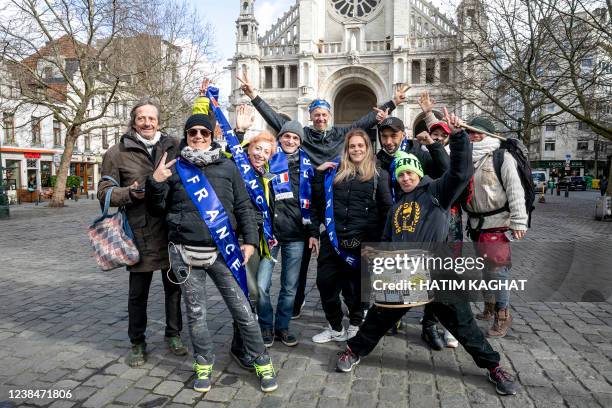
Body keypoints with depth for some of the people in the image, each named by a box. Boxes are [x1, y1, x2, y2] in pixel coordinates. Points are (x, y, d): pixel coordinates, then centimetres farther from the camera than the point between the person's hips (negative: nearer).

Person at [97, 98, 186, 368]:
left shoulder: (174, 147, 6)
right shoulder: (118, 152, 1)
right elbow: (104, 192, 0)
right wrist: (131, 192, -15)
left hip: (172, 231, 2)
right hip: (140, 233, -1)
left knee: (174, 287, 14)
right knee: (138, 292, 11)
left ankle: (173, 334, 33)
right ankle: (137, 343, 29)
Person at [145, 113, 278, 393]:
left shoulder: (227, 167, 6)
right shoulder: (174, 168, 7)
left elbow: (244, 206, 7)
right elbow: (157, 209, 11)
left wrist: (250, 240, -2)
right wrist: (155, 182, -7)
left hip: (222, 251, 0)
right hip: (186, 253, 1)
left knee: (242, 309, 2)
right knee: (196, 313, 11)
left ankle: (261, 361, 20)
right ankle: (203, 364, 30)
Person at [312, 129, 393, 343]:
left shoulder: (378, 174, 4)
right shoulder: (336, 171, 11)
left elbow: (386, 207, 0)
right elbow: (318, 197, 13)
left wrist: (383, 237, -7)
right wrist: (319, 173, 2)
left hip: (362, 239, -3)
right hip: (334, 237, 3)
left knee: (356, 285, 10)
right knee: (325, 281, 4)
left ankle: (355, 325, 31)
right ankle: (335, 327, 22)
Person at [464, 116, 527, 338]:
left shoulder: (502, 157, -8)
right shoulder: (466, 157, 11)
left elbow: (515, 190, -13)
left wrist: (519, 221, -18)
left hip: (497, 222, -6)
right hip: (476, 223, 6)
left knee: (497, 269, -5)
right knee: (485, 268, 16)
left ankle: (503, 315, 8)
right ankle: (489, 308, 31)